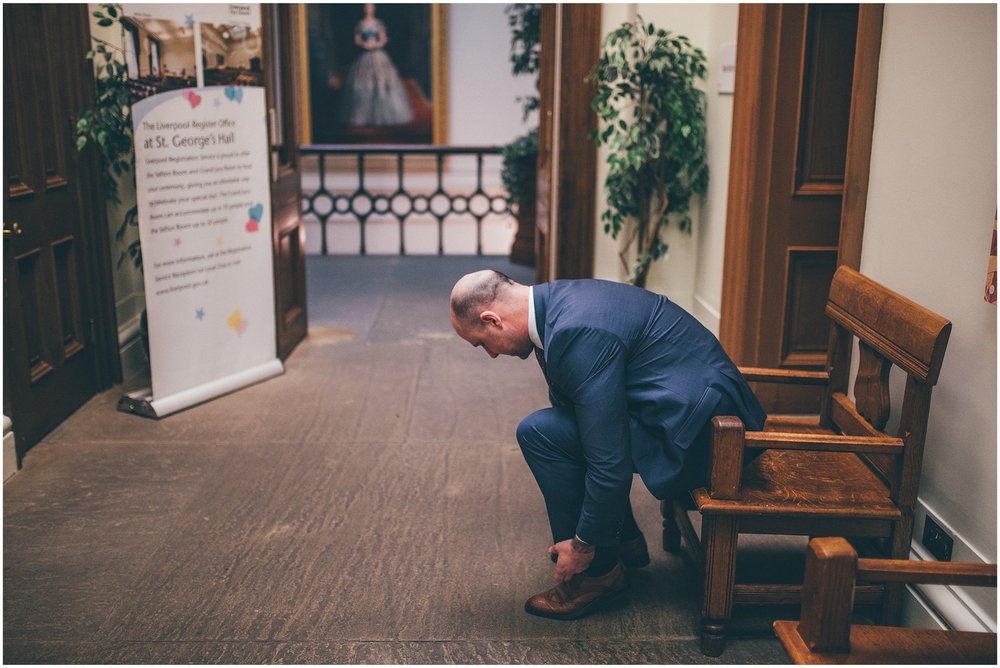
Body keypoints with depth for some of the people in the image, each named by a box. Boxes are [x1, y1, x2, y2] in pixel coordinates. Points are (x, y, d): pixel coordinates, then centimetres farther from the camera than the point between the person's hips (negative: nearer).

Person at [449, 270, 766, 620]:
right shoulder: (559, 299, 7)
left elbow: (609, 459, -22)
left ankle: (599, 570, 2)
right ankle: (625, 541, 23)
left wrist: (584, 544, -8)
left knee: (539, 432, -12)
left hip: (698, 431, -10)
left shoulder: (578, 332, -24)